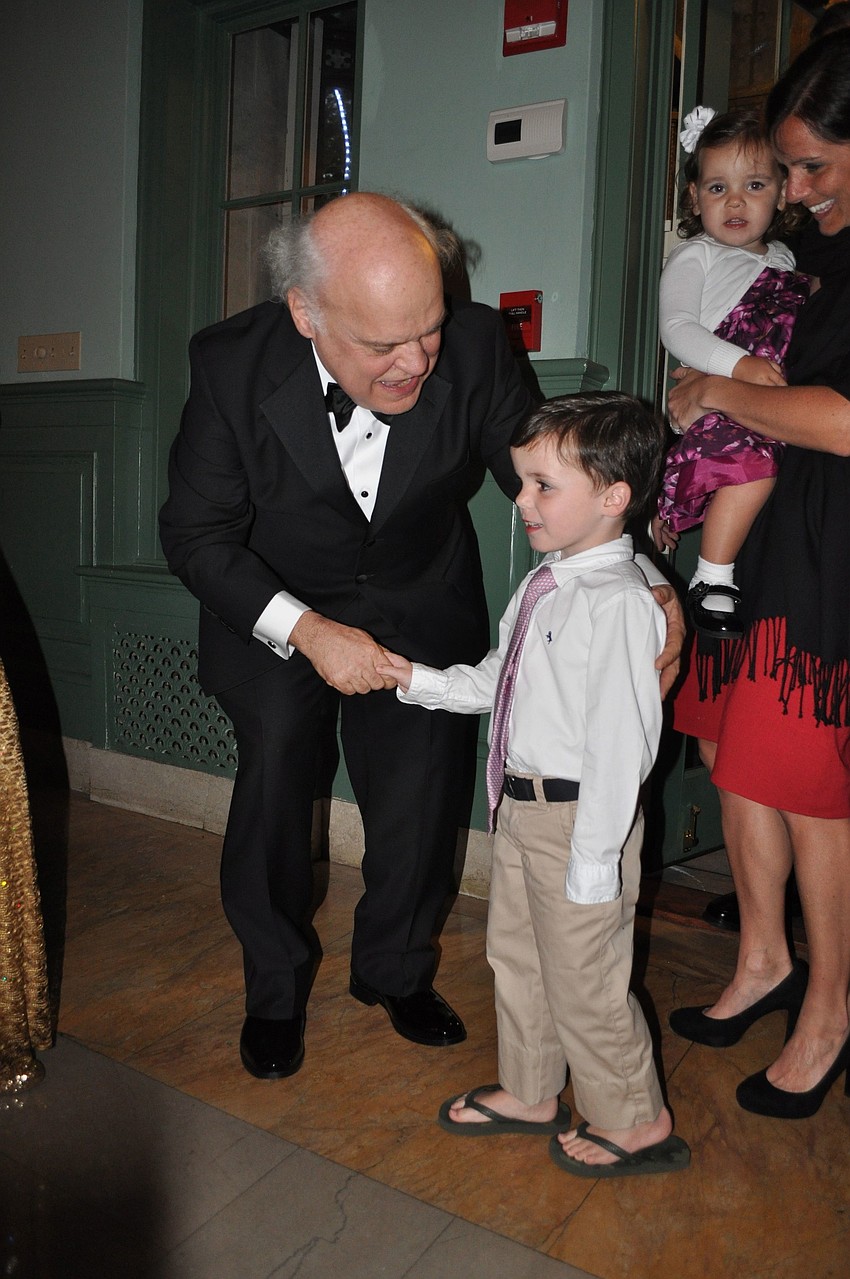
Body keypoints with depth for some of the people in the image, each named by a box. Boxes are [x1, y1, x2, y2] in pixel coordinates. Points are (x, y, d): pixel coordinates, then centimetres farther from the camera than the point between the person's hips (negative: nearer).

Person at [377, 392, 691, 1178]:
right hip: (523, 805, 9)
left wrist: (593, 857, -22)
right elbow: (497, 680, 15)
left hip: (579, 813, -9)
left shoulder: (618, 605, -24)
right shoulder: (544, 586, 5)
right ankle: (530, 1095, 47)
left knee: (583, 977, 9)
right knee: (516, 956, 23)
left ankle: (634, 1122, 35)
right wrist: (417, 679, 7)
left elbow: (619, 743, -25)